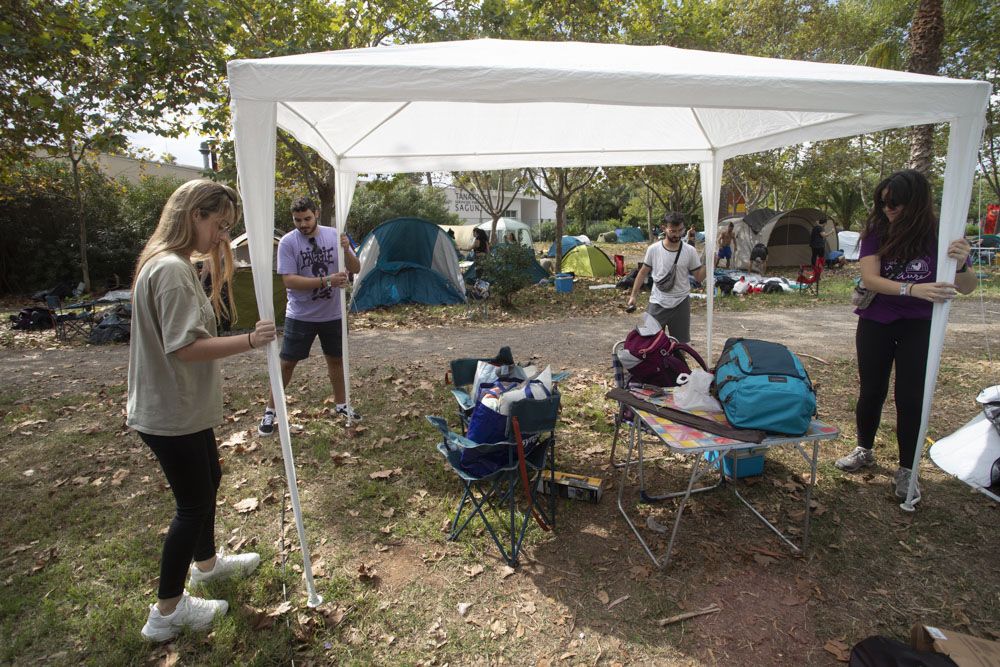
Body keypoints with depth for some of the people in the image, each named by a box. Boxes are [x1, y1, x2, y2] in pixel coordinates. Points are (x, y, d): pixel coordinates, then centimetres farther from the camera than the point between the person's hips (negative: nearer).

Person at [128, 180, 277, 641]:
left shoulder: (173, 264, 9)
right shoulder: (171, 269, -24)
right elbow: (184, 347, -30)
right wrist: (249, 340, -30)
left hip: (185, 408, 10)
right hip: (170, 414, -10)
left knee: (208, 480, 26)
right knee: (193, 504, 4)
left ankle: (206, 562, 49)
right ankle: (166, 612, 23)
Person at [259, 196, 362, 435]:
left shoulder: (334, 235, -3)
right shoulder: (287, 242, -11)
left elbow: (355, 269, -3)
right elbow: (289, 280, -19)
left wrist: (346, 250, -24)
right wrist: (326, 281, -28)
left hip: (333, 315, 3)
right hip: (300, 316, -3)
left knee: (336, 359, 16)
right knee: (287, 363, 4)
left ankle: (341, 404, 34)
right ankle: (270, 411, 19)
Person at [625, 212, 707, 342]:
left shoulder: (690, 251, -6)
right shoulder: (653, 249, -6)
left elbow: (699, 278, -1)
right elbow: (643, 273, 5)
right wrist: (633, 295, 5)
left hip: (681, 303, 1)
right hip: (657, 303, 0)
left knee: (680, 343, 10)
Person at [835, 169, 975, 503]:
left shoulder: (938, 234, -11)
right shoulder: (877, 231, -9)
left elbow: (967, 288, -12)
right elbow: (870, 278, -18)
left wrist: (961, 264, -33)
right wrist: (912, 290, -33)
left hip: (919, 327, -1)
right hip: (876, 324, 1)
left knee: (910, 397, 1)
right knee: (872, 391, 10)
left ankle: (906, 470, 16)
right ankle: (864, 450, 31)